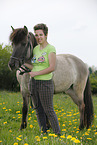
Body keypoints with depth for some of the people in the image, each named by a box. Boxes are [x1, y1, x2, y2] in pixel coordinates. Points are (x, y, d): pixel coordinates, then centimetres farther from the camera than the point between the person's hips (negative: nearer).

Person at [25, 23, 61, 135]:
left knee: (49, 111, -2)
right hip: (33, 83, 7)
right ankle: (44, 133, 20)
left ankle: (58, 134, 9)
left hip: (45, 83, -7)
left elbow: (52, 68, -19)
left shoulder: (51, 48, -11)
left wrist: (36, 73, -17)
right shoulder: (35, 49, 9)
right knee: (38, 110, 11)